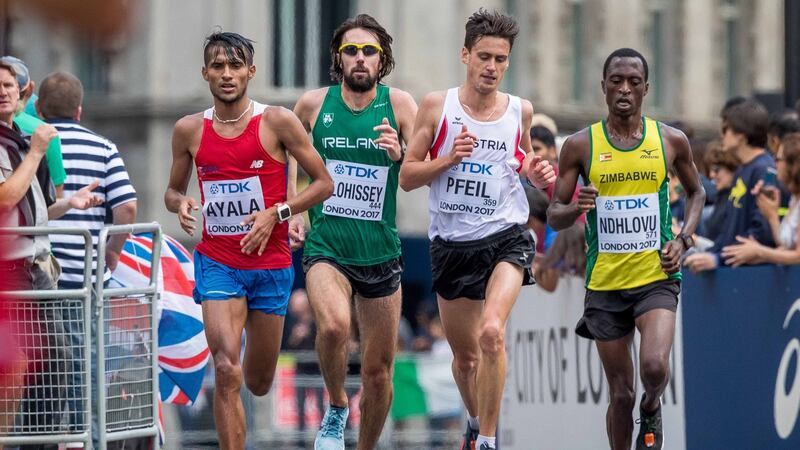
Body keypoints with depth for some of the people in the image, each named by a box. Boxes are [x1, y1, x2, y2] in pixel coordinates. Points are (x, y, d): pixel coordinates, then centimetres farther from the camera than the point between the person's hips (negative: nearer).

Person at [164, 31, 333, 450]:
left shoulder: (278, 122, -5)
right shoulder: (189, 130, 2)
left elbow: (324, 183, -1)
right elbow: (173, 189, 16)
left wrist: (275, 213, -14)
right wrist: (180, 203, -9)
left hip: (271, 262, 0)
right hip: (217, 262, 0)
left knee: (258, 382, 11)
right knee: (227, 371, -19)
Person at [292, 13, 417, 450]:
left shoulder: (398, 103, -3)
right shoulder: (313, 104, -1)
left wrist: (400, 155, -26)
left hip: (381, 254, 1)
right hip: (326, 247, -1)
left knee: (378, 372, 7)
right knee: (334, 324, -31)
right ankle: (336, 408, -5)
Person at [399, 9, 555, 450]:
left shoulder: (520, 111, 3)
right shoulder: (436, 106, -2)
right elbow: (407, 176, 0)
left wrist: (536, 174, -1)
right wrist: (450, 158, -16)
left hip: (505, 236, -1)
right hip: (451, 243, 1)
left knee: (492, 332, -26)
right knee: (464, 354, 13)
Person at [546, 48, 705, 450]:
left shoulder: (671, 141, 2)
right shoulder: (580, 145, -1)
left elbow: (696, 193, 19)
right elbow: (554, 216, 3)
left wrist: (683, 240, 2)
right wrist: (576, 208, -20)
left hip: (656, 277, -1)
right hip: (604, 282, 1)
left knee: (655, 366, -24)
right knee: (621, 394, 3)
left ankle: (652, 409, 10)